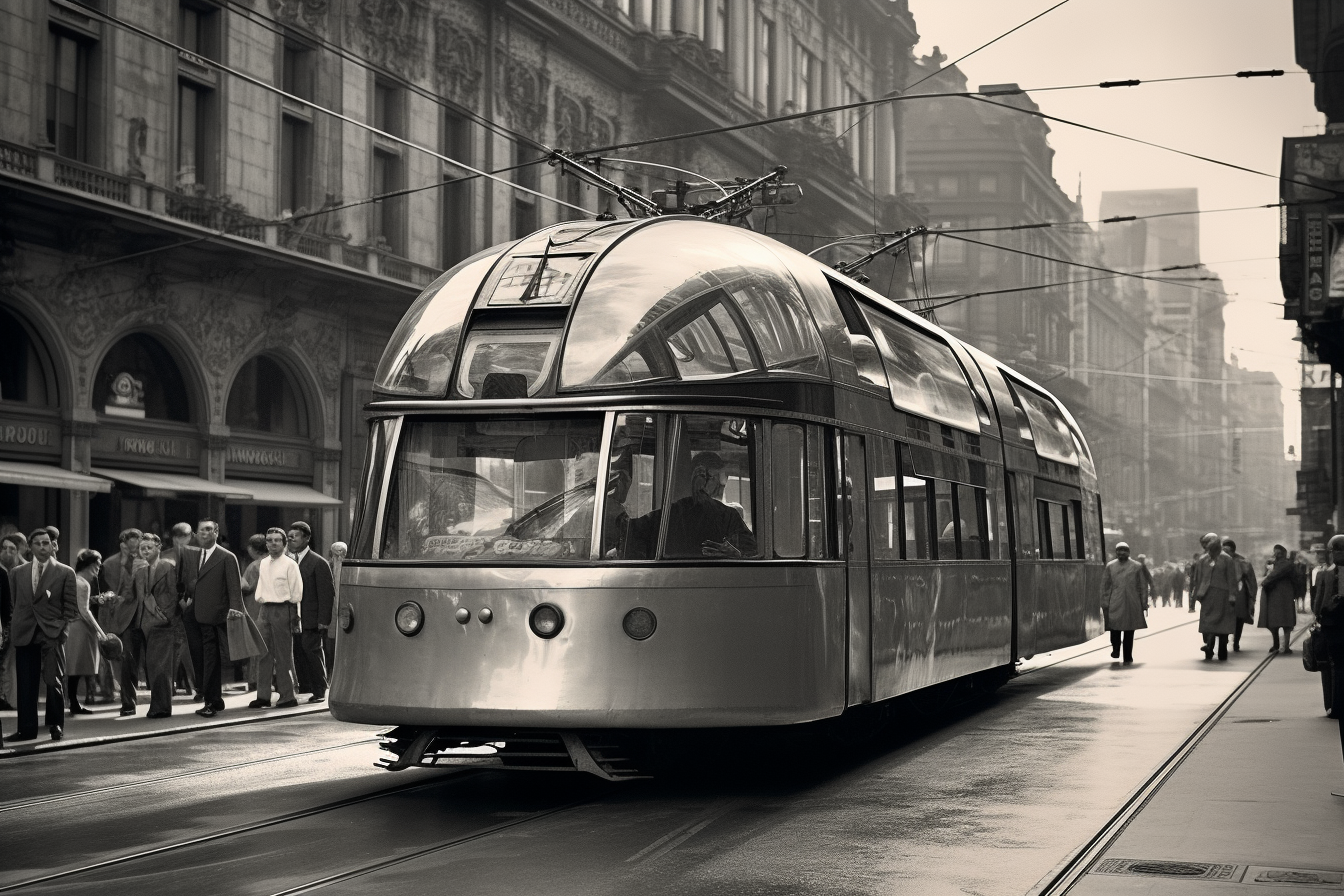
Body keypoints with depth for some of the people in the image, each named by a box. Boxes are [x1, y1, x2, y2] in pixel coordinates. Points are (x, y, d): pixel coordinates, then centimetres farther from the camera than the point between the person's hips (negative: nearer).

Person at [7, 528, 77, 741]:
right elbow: (15, 603, 17)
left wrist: (61, 629, -6)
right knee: (26, 684, 1)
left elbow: (71, 608, 4)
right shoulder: (17, 573, 13)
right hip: (25, 635, 3)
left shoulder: (65, 573, 4)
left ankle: (56, 726, 9)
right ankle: (27, 728, 7)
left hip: (52, 635, -2)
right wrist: (17, 627, 7)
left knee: (54, 682, -4)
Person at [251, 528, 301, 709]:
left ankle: (287, 696, 4)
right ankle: (263, 696, 6)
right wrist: (259, 598, 7)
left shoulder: (290, 564, -5)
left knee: (284, 655, -1)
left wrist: (294, 614, -8)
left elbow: (296, 592, -6)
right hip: (264, 610, 6)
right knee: (264, 654, 4)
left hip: (282, 610, -6)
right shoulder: (263, 563, 13)